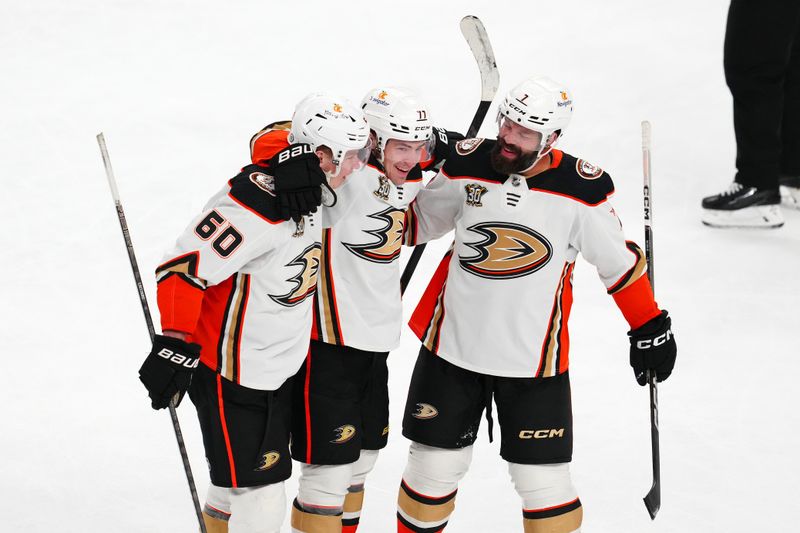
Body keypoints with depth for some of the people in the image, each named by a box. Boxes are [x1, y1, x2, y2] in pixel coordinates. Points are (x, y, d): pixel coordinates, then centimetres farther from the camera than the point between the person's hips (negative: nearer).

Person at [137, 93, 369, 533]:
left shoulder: (304, 187, -3)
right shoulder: (258, 205, -29)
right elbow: (184, 267, -29)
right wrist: (177, 345, -28)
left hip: (279, 370, 9)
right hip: (233, 377, -9)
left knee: (238, 483, 25)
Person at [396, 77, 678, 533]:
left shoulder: (581, 189, -12)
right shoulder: (470, 164, -7)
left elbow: (619, 261, 0)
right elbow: (419, 223, 8)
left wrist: (650, 328, 3)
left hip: (534, 358, -2)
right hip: (453, 344, 2)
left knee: (542, 479, 0)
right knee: (434, 465, 9)